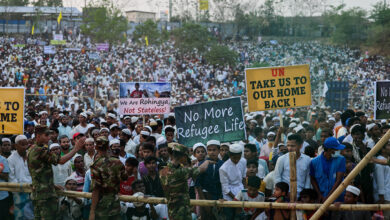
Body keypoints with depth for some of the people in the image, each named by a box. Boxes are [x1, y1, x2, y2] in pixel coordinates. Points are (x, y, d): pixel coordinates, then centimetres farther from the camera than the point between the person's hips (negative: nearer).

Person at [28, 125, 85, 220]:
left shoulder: (31, 150, 16)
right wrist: (76, 148, -12)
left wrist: (53, 185, 26)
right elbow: (61, 160, -17)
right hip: (45, 194, -10)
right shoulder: (40, 150, -16)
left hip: (36, 193, 10)